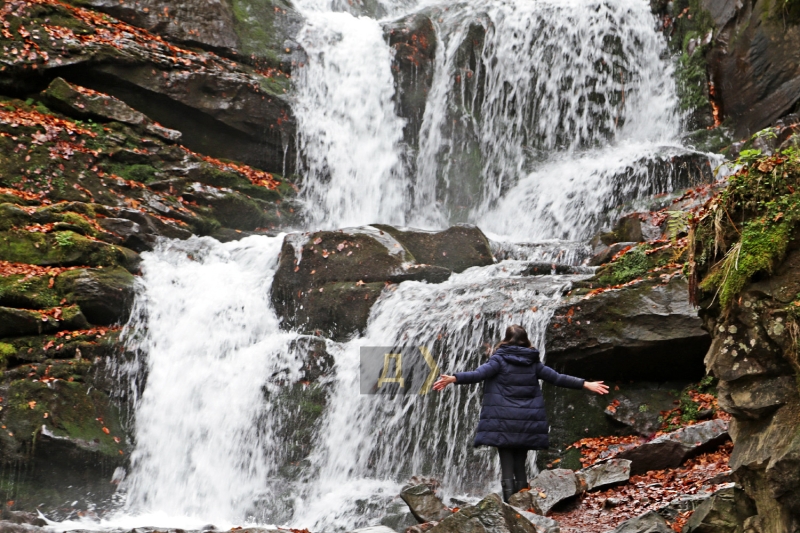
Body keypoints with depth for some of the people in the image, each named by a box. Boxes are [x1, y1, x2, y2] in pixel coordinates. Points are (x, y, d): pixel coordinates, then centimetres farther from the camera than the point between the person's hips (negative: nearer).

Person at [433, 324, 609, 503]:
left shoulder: (499, 359, -1)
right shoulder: (533, 362, 10)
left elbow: (478, 374, -17)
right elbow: (557, 377, 10)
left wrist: (453, 378, -25)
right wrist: (586, 384, 16)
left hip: (503, 423, -3)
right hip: (527, 423, 3)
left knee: (507, 469, -2)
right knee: (520, 467, 12)